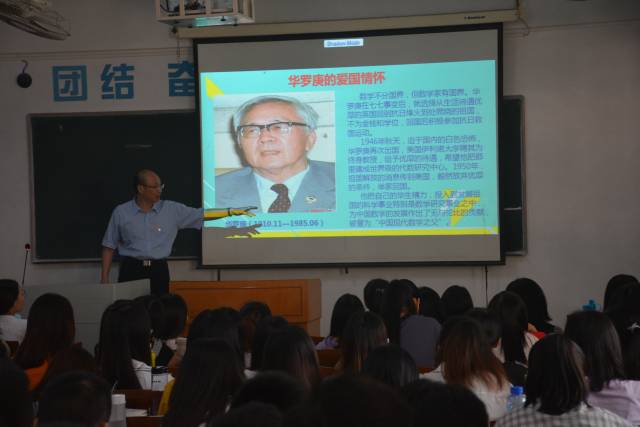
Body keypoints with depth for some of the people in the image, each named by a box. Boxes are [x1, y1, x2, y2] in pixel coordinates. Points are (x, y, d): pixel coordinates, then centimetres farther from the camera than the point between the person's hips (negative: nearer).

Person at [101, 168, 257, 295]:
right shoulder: (121, 212, 0)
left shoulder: (171, 209, 4)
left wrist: (233, 211, -4)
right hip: (131, 269, -2)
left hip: (159, 271, 2)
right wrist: (104, 278, -1)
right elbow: (109, 246, 4)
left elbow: (202, 214, 4)